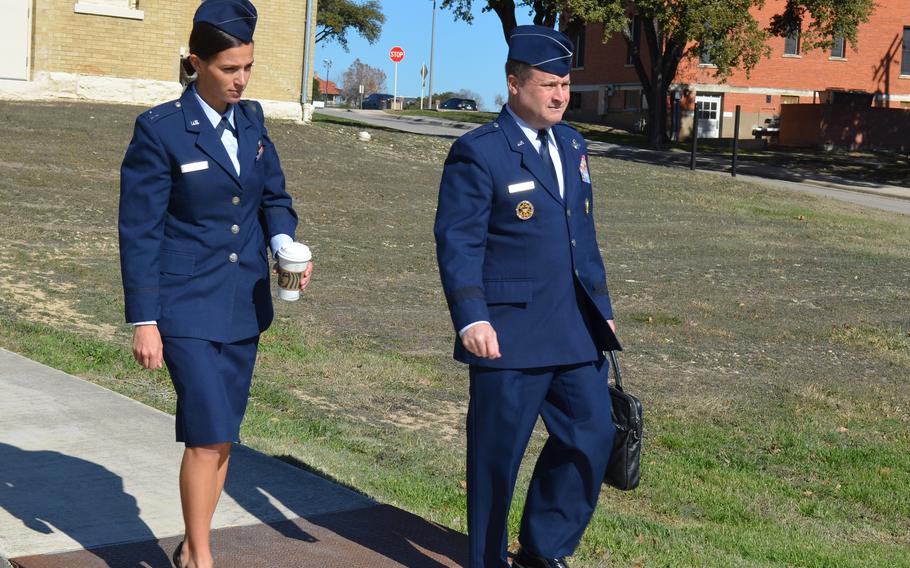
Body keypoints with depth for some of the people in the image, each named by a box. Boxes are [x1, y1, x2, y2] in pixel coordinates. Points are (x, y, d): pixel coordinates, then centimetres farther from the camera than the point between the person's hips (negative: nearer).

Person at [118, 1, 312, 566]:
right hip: (187, 305, -6)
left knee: (220, 436, 11)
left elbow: (274, 196, 16)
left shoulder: (251, 119, 6)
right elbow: (139, 230, -10)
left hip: (244, 305, 6)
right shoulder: (160, 130, -11)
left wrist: (286, 243, -7)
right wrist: (144, 320, -12)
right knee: (210, 434, -11)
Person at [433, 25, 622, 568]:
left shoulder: (572, 144, 14)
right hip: (510, 332, -7)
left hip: (575, 329, 7)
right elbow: (457, 242, -14)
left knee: (592, 436, 9)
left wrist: (602, 307, 19)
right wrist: (471, 319, -25)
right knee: (498, 451, 5)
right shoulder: (479, 152, -9)